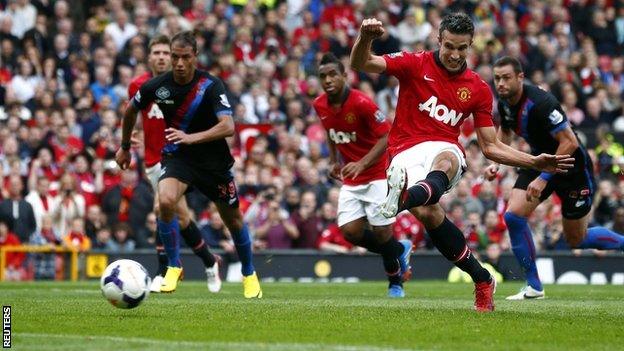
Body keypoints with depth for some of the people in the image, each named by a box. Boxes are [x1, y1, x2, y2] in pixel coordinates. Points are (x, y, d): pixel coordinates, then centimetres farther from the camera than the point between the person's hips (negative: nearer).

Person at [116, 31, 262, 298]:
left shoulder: (211, 85, -20)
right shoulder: (157, 86, -11)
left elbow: (228, 126, -31)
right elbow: (131, 109, 10)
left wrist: (191, 137, -43)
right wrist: (125, 147, 20)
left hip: (213, 159, -1)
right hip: (176, 156, 1)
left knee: (233, 219, 9)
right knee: (165, 201, -28)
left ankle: (249, 274, 35)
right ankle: (174, 267, -8)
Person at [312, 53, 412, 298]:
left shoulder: (361, 103, -22)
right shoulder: (320, 106, -1)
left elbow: (387, 136, -20)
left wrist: (362, 164, -28)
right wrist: (334, 161, 11)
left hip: (377, 175, -6)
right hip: (350, 179, 6)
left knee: (382, 232, -7)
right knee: (350, 231, -7)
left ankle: (395, 283, 19)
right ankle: (399, 250, 20)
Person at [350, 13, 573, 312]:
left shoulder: (478, 89, 11)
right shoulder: (415, 65, 5)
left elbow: (491, 147, 15)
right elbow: (360, 64, -4)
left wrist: (535, 162, 3)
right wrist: (365, 38, -26)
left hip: (445, 149, 1)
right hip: (406, 152, -1)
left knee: (444, 162, -38)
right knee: (428, 212, -28)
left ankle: (406, 198, -74)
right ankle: (482, 279, -10)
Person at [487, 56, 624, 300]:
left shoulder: (540, 103, -31)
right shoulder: (505, 103, -6)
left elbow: (569, 143, -30)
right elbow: (505, 133, 15)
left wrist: (543, 178, -30)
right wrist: (495, 163, 0)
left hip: (573, 166, -7)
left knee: (577, 240, 4)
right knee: (513, 215, -13)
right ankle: (534, 286, -2)